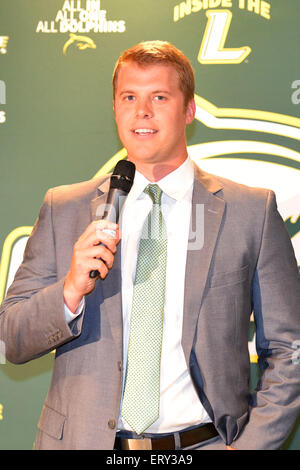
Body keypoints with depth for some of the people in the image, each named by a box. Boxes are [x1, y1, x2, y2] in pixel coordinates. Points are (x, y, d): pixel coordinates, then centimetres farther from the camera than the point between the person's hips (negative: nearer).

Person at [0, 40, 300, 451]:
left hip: (202, 441, -1)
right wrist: (71, 291, -17)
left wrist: (249, 444, -10)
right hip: (83, 440, 1)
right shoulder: (63, 210, 1)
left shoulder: (252, 212, -2)